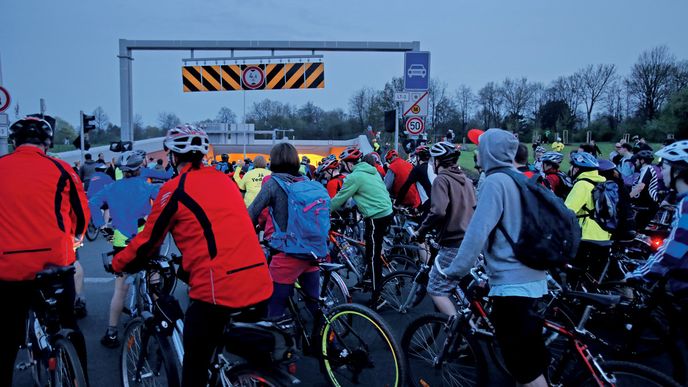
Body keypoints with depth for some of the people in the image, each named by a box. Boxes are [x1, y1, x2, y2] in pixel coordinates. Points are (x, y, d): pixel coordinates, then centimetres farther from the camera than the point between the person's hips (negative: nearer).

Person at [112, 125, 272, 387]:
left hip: (218, 290, -6)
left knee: (195, 365, 13)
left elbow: (149, 239, 5)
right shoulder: (223, 180, 17)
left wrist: (118, 263, 23)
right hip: (260, 286, 6)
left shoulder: (176, 188, -2)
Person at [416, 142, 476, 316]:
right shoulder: (466, 180, 14)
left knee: (436, 289, -1)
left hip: (453, 244, -8)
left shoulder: (442, 179, -11)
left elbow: (438, 211, -25)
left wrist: (422, 230, -12)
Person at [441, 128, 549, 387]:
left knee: (525, 366, -1)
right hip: (532, 279, 9)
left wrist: (455, 270, -11)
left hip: (511, 283, -9)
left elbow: (477, 232, -20)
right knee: (528, 359, 22)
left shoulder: (495, 182, -14)